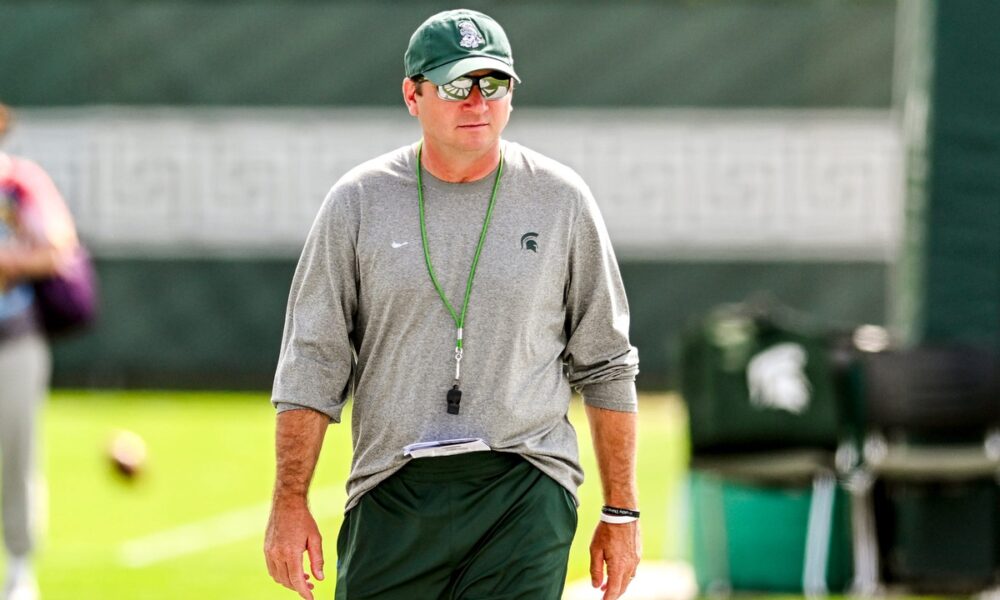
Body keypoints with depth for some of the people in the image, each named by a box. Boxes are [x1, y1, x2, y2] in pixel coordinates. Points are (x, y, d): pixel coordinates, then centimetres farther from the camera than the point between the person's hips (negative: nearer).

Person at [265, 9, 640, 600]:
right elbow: (312, 364, 4)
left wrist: (621, 513, 6)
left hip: (523, 493, -1)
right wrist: (289, 503, -4)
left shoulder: (561, 200, 4)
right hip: (394, 495, 1)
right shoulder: (360, 201, 4)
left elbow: (605, 366, 8)